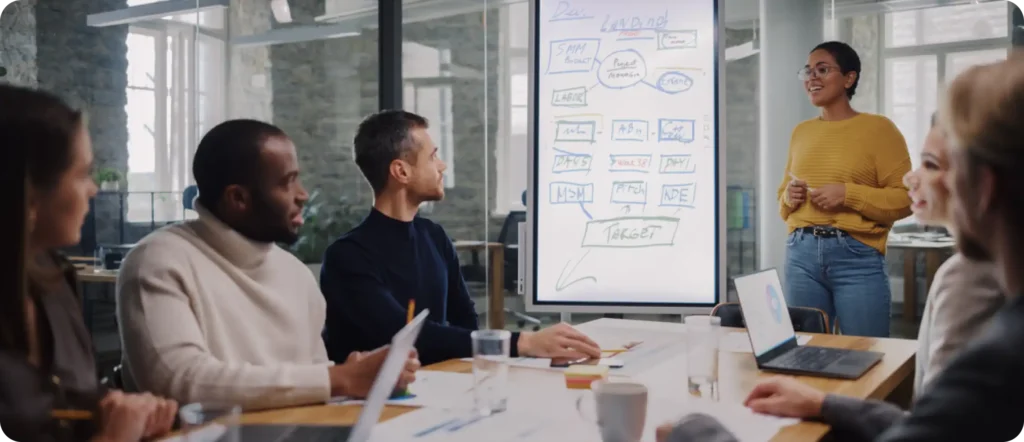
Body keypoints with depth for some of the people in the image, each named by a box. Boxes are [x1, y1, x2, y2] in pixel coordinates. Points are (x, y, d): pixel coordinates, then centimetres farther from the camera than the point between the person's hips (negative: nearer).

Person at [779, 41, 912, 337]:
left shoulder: (878, 128, -1)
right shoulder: (801, 132, 14)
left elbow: (906, 198, -6)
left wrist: (848, 194, -15)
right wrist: (789, 197, 1)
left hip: (857, 257, -4)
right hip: (801, 253, 5)